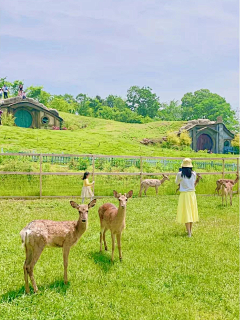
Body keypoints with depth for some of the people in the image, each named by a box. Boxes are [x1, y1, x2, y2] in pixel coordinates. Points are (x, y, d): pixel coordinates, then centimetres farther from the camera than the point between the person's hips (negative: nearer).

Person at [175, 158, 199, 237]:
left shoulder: (180, 174, -11)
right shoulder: (193, 174, -2)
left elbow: (177, 182, 7)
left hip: (184, 195, -3)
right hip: (192, 194, 4)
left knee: (186, 213, 0)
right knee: (191, 211, 17)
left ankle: (189, 233, -3)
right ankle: (190, 230, 30)